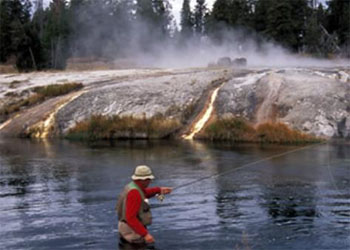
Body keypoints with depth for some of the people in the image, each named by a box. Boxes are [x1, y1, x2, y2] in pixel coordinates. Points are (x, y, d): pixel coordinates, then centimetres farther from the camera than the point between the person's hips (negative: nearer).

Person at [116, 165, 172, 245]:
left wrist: (159, 189, 21)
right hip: (133, 232, -10)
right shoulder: (134, 193, -25)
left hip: (127, 230, 10)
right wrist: (145, 234, -32)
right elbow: (130, 218, -31)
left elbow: (143, 193, 30)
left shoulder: (131, 187, 6)